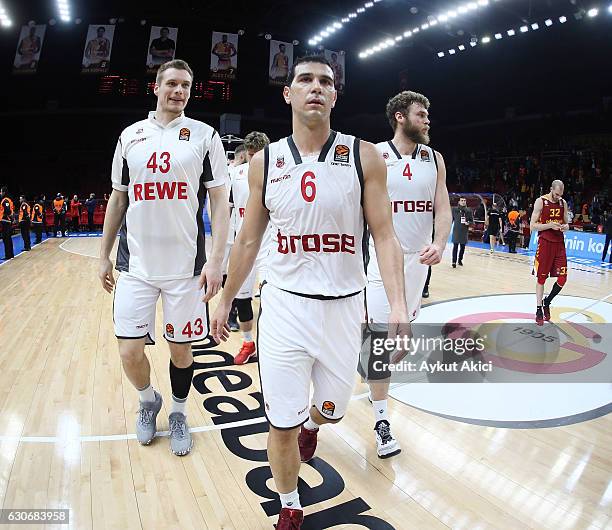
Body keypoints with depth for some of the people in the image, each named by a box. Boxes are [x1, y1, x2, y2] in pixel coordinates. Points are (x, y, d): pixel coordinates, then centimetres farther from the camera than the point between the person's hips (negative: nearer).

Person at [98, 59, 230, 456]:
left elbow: (220, 201, -2)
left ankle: (178, 413, 34)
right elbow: (118, 198, 14)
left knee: (181, 348, 8)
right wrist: (104, 256, 12)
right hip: (136, 264, 2)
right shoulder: (130, 136, 9)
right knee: (130, 352, 2)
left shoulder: (205, 135, 2)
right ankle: (149, 401, 33)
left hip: (187, 266, -2)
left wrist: (216, 260, -12)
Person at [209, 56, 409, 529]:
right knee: (282, 425, 5)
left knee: (330, 409, 20)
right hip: (284, 306, 0)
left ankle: (310, 426, 59)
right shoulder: (265, 161, 1)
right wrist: (225, 301, 13)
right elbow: (248, 241, 9)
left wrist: (398, 303, -17)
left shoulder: (364, 157, -4)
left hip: (344, 307, 0)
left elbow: (384, 236, -5)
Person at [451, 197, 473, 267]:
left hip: (464, 231, 2)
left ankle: (460, 260, 25)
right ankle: (454, 261, -1)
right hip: (456, 230, -2)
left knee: (463, 246, 9)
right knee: (455, 246, -4)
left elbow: (472, 220, 8)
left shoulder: (469, 210, 4)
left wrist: (468, 223, -13)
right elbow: (451, 219, 5)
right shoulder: (455, 209, 1)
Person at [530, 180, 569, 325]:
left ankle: (547, 302, 21)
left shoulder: (563, 203, 9)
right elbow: (532, 226, -8)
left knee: (562, 278, -1)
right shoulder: (541, 201, -6)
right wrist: (550, 225, -21)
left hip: (559, 243, 5)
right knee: (541, 278, 1)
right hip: (545, 243, -5)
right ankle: (539, 311, 11)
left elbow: (565, 223, 17)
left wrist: (566, 227, -6)